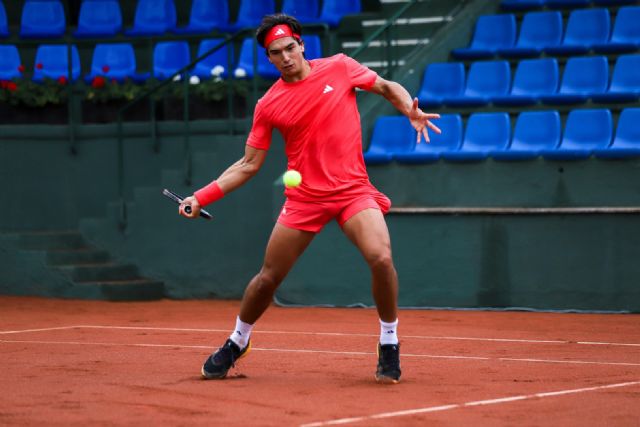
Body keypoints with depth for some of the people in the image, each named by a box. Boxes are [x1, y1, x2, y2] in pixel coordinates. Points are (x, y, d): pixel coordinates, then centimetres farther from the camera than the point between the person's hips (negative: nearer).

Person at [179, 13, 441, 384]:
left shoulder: (340, 68, -1)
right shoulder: (269, 105, 2)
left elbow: (388, 88, 11)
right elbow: (248, 165, 6)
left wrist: (412, 112, -10)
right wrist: (202, 197, -2)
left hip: (353, 190, -1)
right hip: (304, 197, 2)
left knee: (381, 258, -26)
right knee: (268, 278, 6)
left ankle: (390, 346, -5)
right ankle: (236, 344, 35)